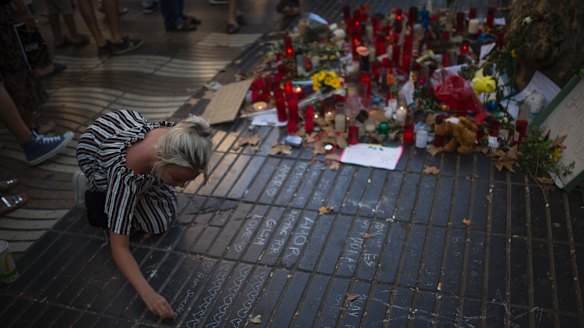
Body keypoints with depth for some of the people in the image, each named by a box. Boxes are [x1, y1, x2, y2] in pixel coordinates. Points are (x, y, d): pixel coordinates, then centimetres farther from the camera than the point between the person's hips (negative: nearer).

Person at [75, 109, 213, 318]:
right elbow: (118, 246, -40)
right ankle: (94, 196, 9)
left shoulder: (178, 140, -35)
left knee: (166, 213, -1)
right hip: (94, 150, -4)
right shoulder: (125, 173, -46)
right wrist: (147, 293, -51)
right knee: (156, 224, -10)